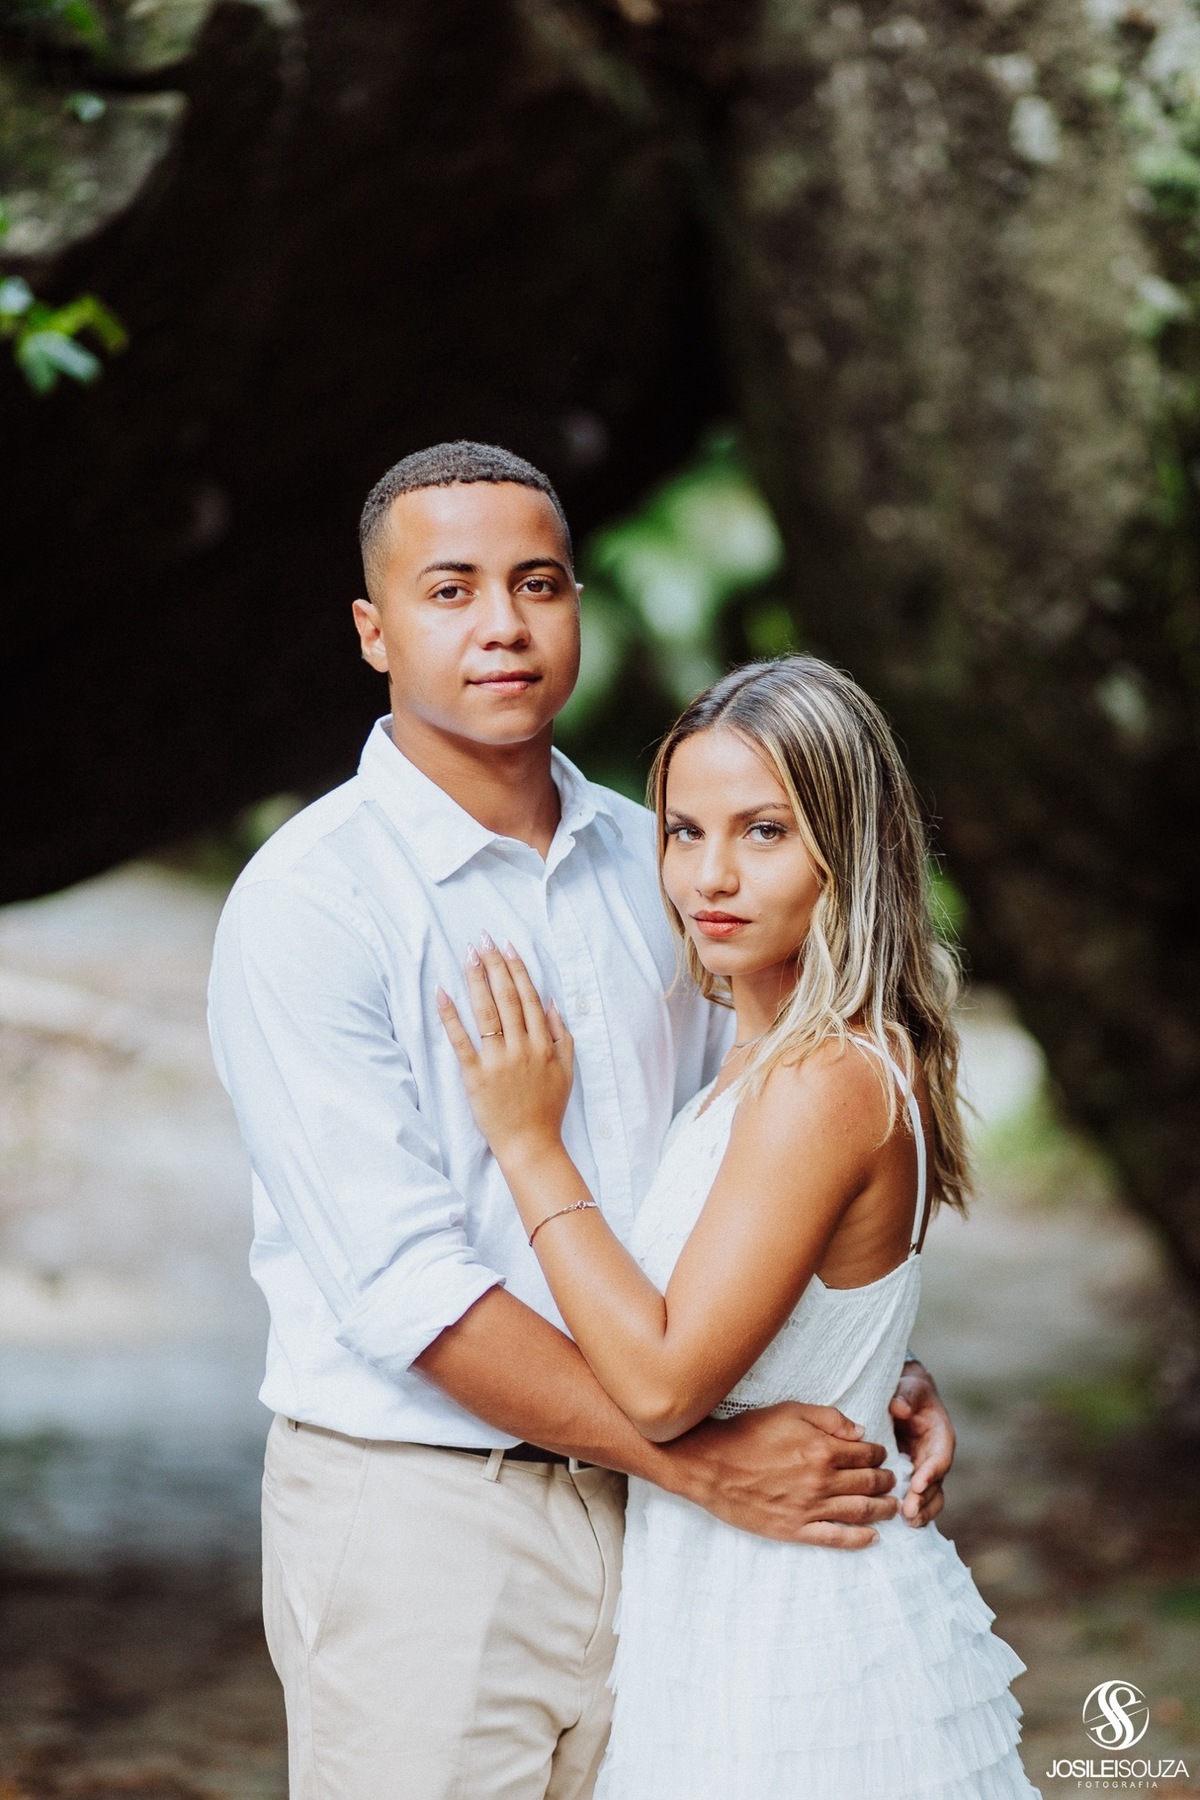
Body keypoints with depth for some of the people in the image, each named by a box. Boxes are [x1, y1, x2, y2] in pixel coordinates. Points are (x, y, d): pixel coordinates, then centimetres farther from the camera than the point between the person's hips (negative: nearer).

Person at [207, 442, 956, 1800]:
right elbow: (403, 1283, -18)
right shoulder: (307, 902, -11)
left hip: (644, 1510, 5)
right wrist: (703, 1460, -21)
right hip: (419, 1519, -5)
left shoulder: (650, 863, 8)